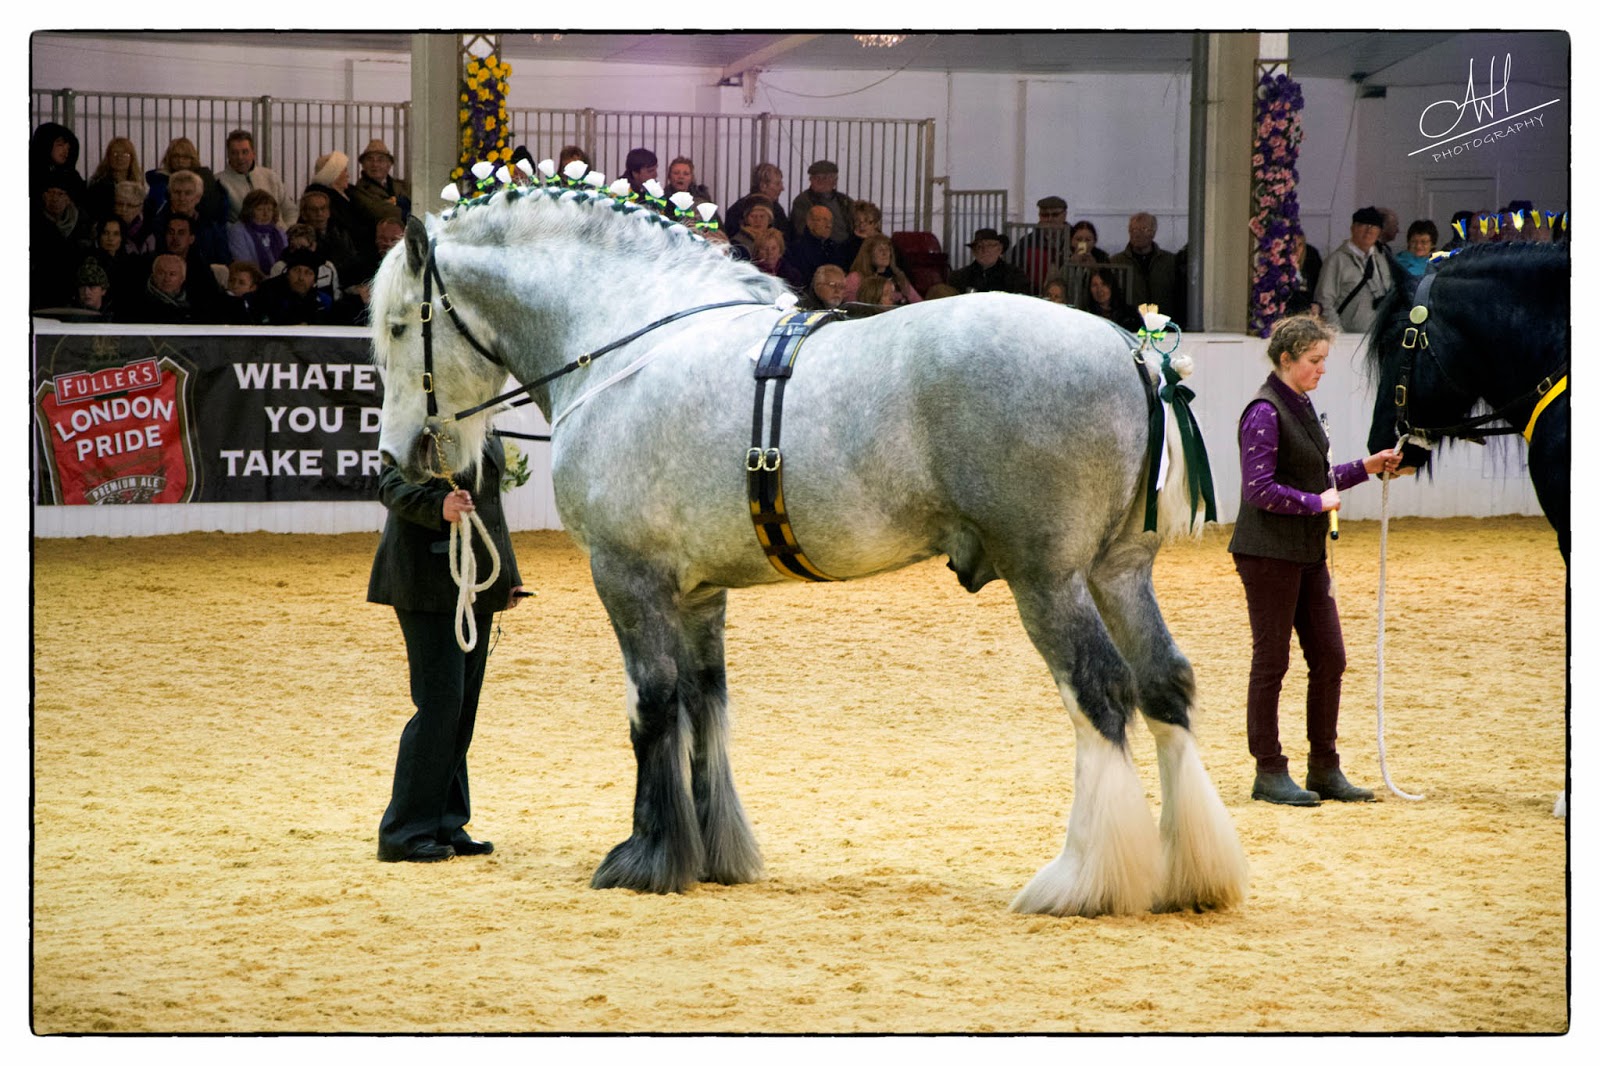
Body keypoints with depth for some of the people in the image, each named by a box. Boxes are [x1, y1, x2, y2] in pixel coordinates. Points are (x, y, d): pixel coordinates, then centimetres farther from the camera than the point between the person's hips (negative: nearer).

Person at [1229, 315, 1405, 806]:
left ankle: (1324, 770, 16)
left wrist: (1365, 467, 11)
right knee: (1271, 663, -1)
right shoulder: (1264, 413, -15)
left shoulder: (1300, 406, 13)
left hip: (1308, 553, 9)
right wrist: (1318, 503, -15)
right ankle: (1269, 774, 6)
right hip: (1269, 555, -9)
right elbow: (1261, 489, -20)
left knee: (1329, 658, 8)